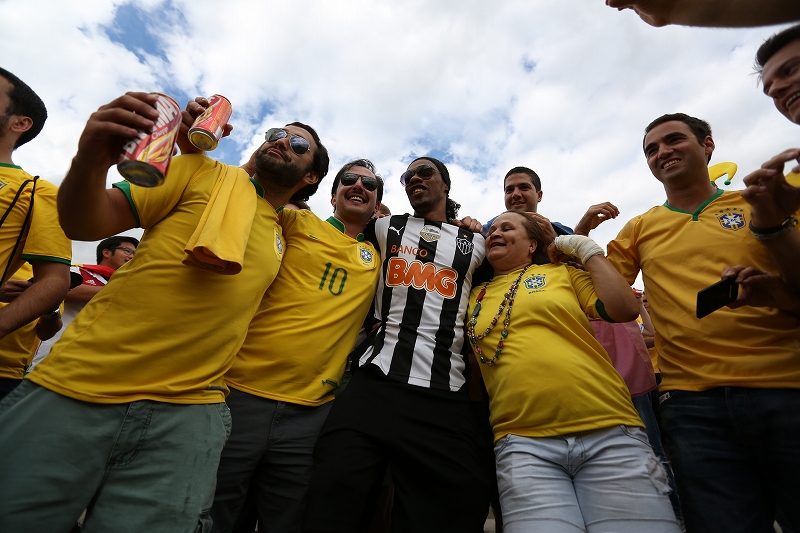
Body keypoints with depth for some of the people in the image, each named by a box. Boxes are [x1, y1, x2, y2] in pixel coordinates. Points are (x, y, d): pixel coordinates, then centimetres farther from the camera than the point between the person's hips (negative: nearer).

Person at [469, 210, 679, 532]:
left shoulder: (560, 272, 11)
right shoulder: (476, 294, 16)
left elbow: (624, 309, 1)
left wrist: (587, 249, 8)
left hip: (609, 433, 0)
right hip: (523, 442, 1)